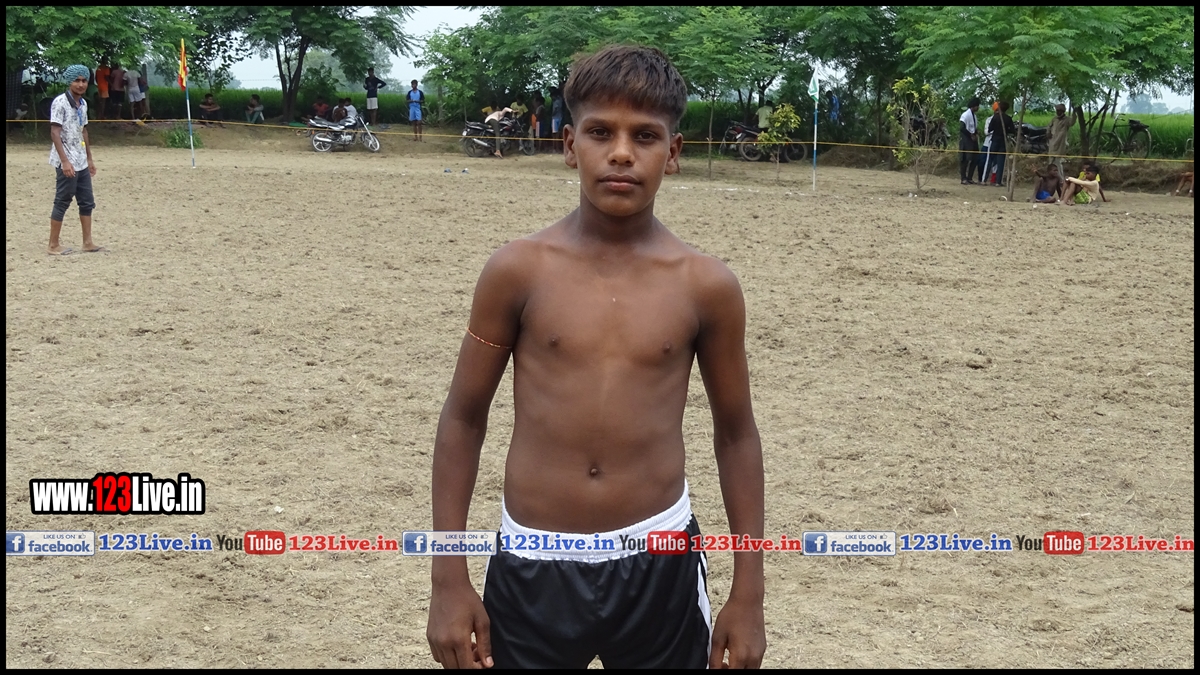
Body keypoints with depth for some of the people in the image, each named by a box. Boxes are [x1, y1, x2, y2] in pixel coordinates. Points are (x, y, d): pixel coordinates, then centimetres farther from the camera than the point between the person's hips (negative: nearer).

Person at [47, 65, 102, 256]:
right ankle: (53, 245, 5)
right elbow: (55, 133, -18)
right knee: (62, 202, -3)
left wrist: (89, 158, 19)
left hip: (81, 162, 8)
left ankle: (88, 243, 17)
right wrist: (65, 161, -24)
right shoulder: (60, 102, -13)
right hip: (67, 163, -8)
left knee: (87, 202, 10)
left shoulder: (83, 103, 12)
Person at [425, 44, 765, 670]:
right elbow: (463, 418, 3)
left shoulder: (706, 286, -3)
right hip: (531, 569, 0)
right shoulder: (518, 271, -5)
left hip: (658, 566, 1)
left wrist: (748, 594, 7)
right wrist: (449, 579, 1)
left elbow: (736, 435, 7)